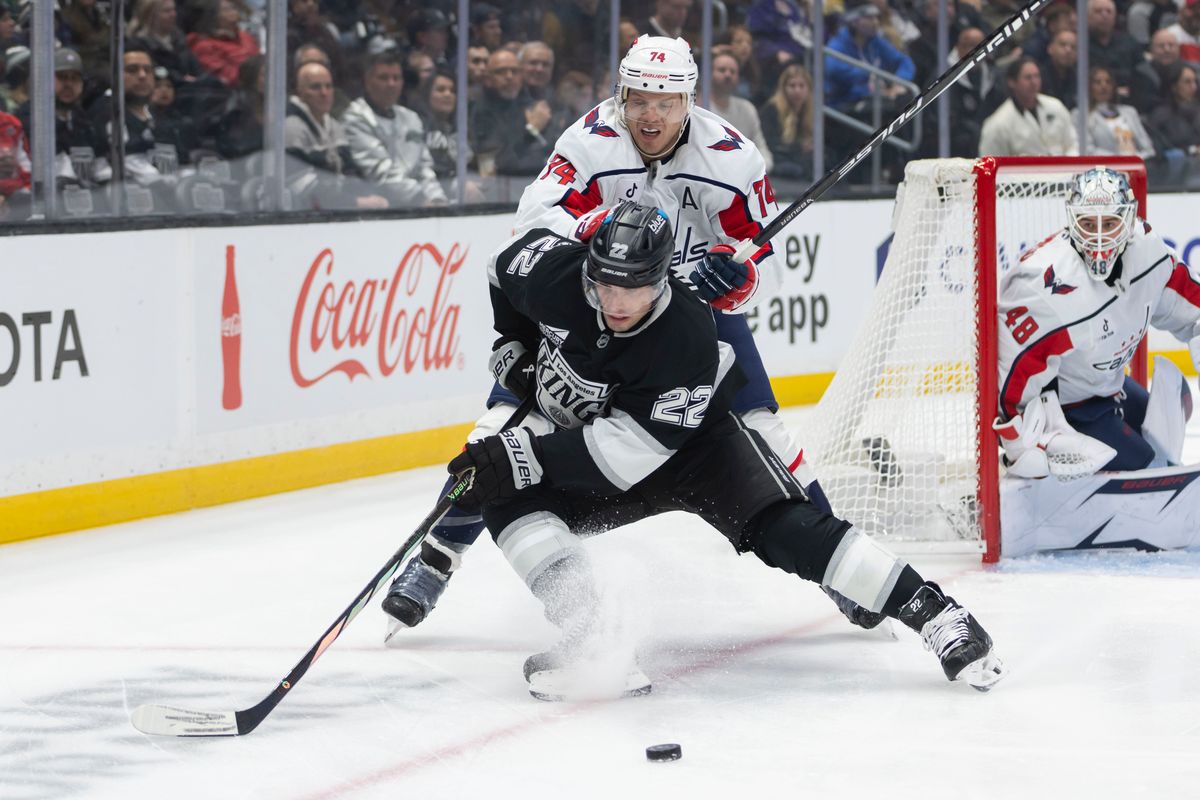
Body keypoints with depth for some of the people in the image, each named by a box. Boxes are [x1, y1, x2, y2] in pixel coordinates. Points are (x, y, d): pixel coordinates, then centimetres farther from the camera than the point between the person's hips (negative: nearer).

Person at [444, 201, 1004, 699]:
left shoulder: (688, 341, -36)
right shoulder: (554, 269, -24)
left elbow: (626, 452, -36)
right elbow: (508, 261, 2)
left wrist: (523, 456, -40)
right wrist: (513, 346, -2)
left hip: (692, 439, -4)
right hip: (576, 436, 5)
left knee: (780, 528, -24)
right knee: (510, 501, -24)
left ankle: (933, 615, -22)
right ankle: (591, 641, -30)